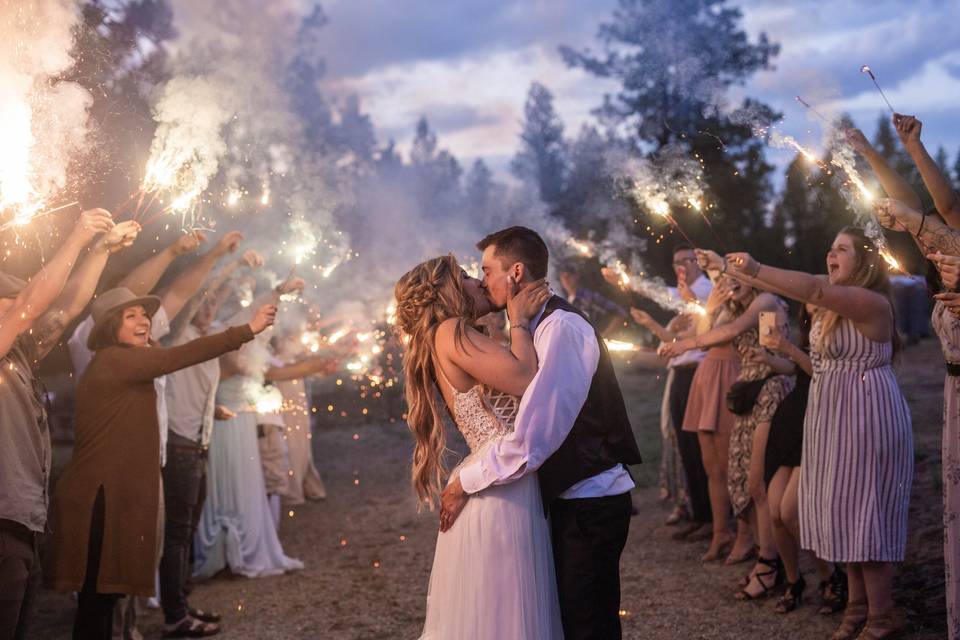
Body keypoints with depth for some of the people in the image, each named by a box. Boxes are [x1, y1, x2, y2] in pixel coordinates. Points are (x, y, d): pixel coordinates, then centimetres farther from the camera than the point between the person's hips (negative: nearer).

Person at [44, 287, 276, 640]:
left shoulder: (123, 366, 21)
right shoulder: (112, 360, -13)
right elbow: (178, 357, -23)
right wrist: (248, 330, -26)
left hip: (112, 496, 10)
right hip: (99, 498, -10)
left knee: (102, 597, 11)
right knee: (97, 598, -6)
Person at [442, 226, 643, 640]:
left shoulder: (562, 327, -20)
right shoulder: (538, 326, 10)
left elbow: (531, 441, -26)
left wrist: (466, 482, -16)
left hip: (590, 505, -9)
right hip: (570, 498, 9)